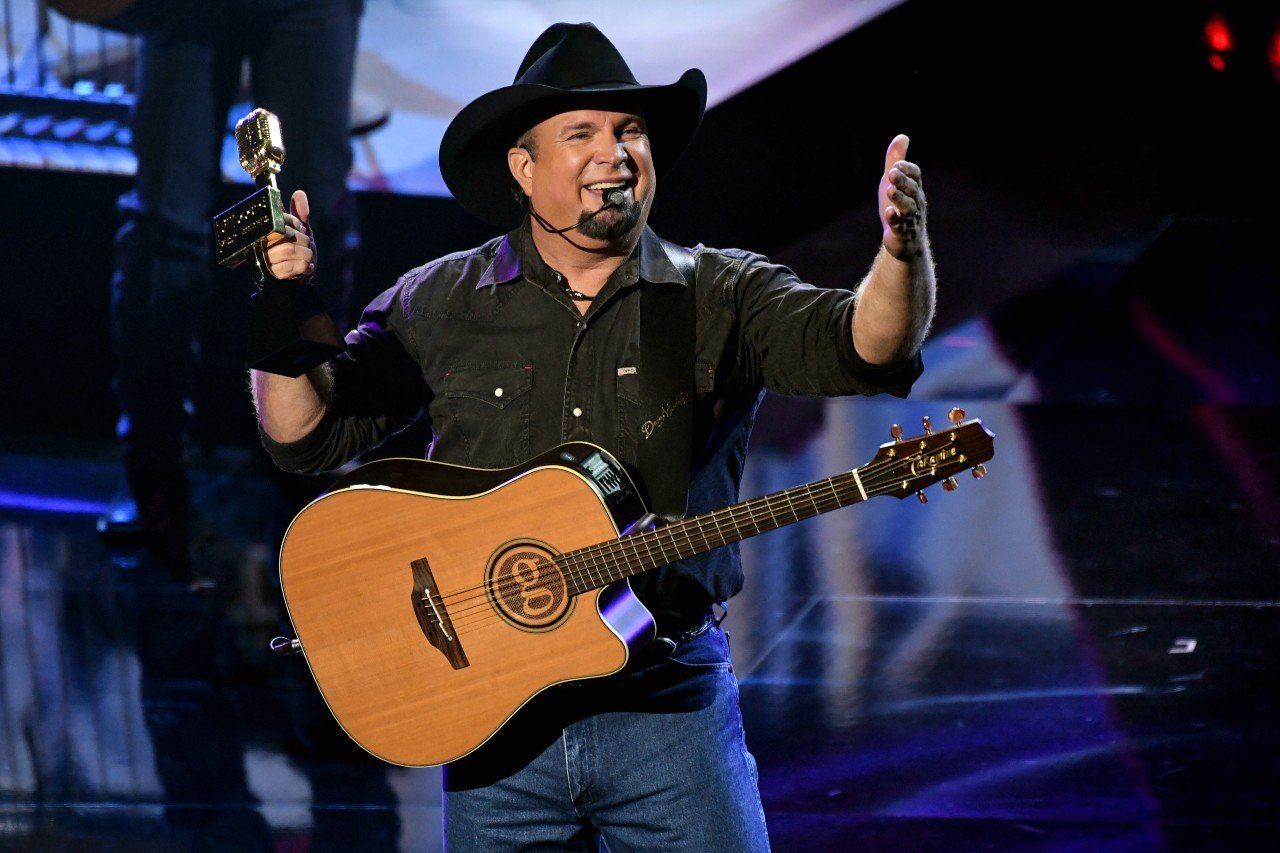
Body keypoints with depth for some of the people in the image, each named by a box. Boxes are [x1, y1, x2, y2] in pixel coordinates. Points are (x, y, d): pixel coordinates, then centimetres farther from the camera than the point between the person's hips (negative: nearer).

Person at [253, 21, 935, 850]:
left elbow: (867, 346, -11)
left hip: (673, 697, -1)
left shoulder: (722, 296, 4)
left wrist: (903, 252, -32)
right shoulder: (441, 304, 7)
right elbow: (308, 434, 5)